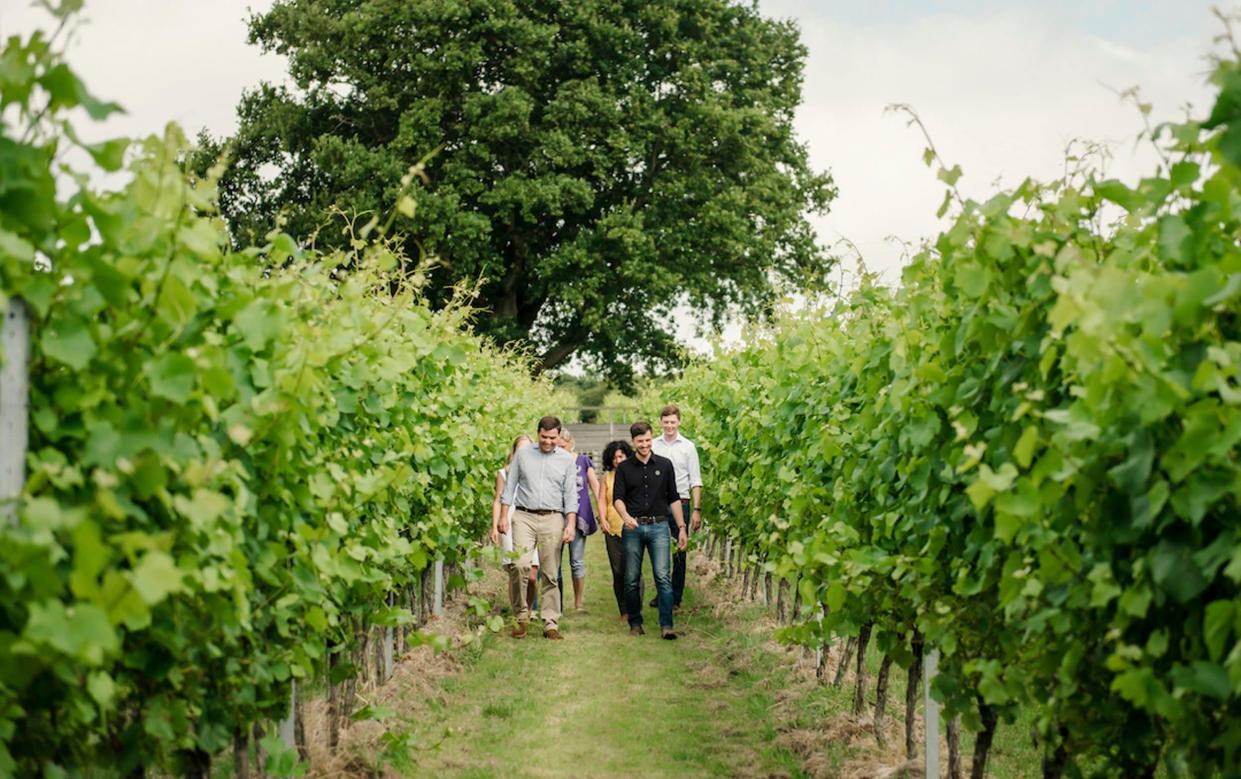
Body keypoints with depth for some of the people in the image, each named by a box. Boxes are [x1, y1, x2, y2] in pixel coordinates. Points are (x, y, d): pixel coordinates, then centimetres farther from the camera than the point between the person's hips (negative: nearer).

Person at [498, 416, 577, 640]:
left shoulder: (566, 459, 8)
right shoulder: (522, 454, 8)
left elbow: (570, 494, 7)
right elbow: (510, 486, 10)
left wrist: (571, 524, -2)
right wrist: (503, 516, 3)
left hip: (552, 520, 1)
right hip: (524, 516, -1)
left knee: (550, 574, 1)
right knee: (520, 564, -18)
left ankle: (551, 624, 7)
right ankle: (521, 616, -3)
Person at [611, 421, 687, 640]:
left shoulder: (664, 465, 8)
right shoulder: (624, 468, 6)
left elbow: (674, 498, 11)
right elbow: (618, 498, -3)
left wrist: (681, 527, 6)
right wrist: (625, 516, -24)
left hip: (658, 526, -1)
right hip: (633, 528, 1)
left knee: (663, 576, -11)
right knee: (632, 579, 4)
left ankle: (666, 626, -13)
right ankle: (635, 623, 17)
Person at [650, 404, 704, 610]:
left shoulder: (688, 447, 3)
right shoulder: (653, 446, 7)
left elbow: (695, 482, 3)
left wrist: (697, 510, -5)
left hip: (680, 502, -1)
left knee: (679, 553, 1)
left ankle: (676, 598, 9)